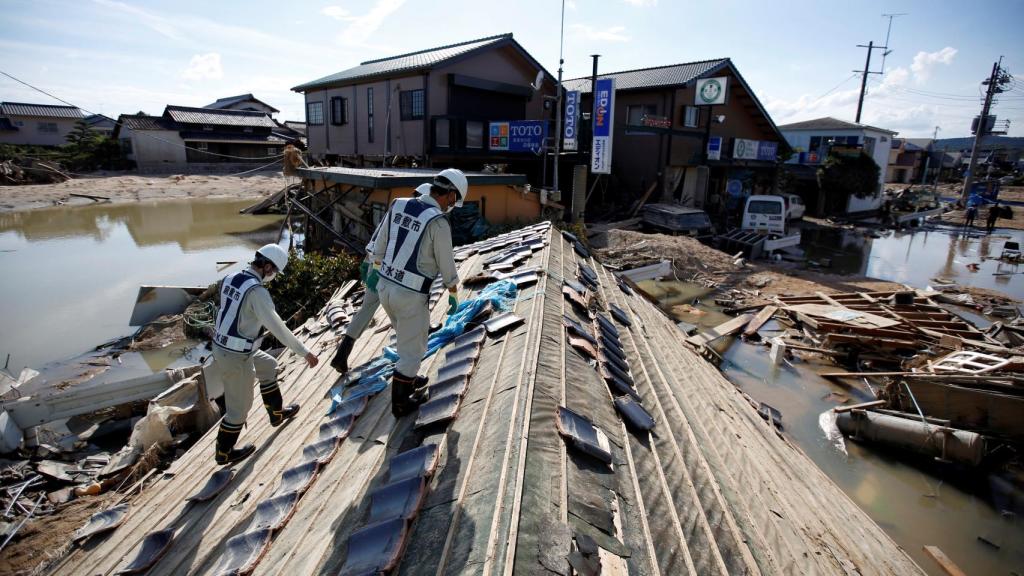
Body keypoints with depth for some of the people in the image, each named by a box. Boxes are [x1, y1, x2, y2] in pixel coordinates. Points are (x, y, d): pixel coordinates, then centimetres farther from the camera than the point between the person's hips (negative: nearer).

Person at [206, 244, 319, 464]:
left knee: (268, 366, 27)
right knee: (240, 406, 10)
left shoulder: (230, 279, 1)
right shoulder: (256, 291, -25)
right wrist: (304, 352, -19)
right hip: (237, 357, -9)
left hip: (221, 346, 9)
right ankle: (224, 452, 30)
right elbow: (278, 327, -26)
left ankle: (277, 413, 42)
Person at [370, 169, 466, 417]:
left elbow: (381, 243, 13)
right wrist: (454, 295, 4)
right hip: (411, 295, -7)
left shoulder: (399, 205, 1)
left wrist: (375, 270, 27)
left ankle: (408, 380, 46)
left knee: (408, 338, 29)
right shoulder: (438, 223, -20)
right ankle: (400, 403, 24)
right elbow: (447, 266, -12)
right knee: (413, 348, 12)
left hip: (385, 286, 8)